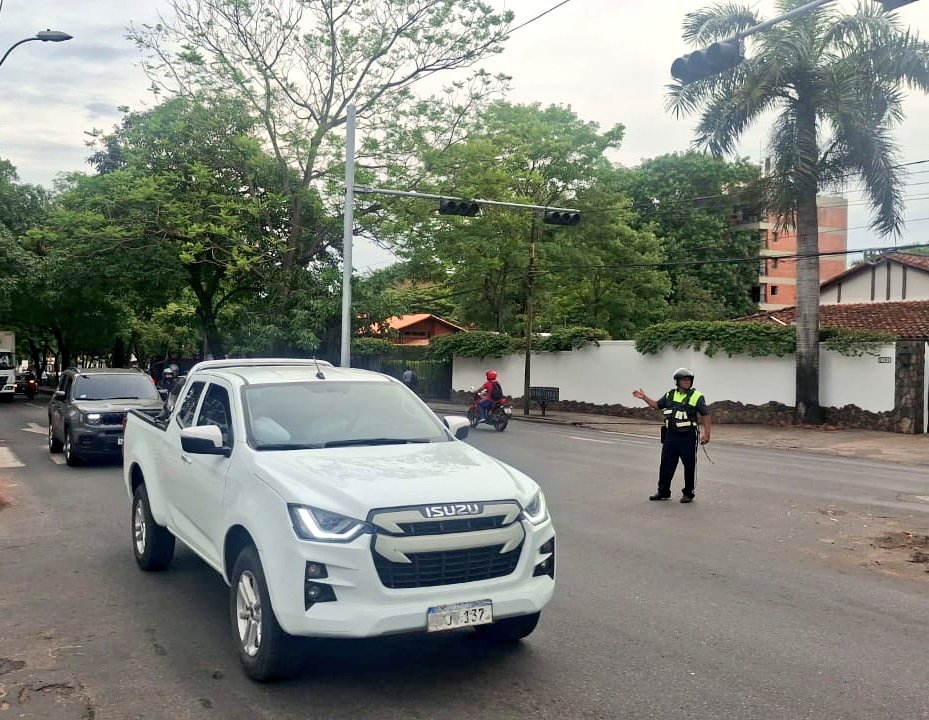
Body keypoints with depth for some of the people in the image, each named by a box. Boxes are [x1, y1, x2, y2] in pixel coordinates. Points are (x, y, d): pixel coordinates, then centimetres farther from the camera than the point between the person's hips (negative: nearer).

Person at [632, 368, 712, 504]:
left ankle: (688, 493, 17)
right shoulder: (670, 395, 10)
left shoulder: (697, 396, -4)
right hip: (670, 435, 4)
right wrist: (644, 398, 11)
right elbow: (657, 405, 22)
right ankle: (663, 492, 19)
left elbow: (705, 415, -6)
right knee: (666, 464, 8)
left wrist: (706, 433, -13)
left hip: (688, 436, -4)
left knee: (689, 466, 4)